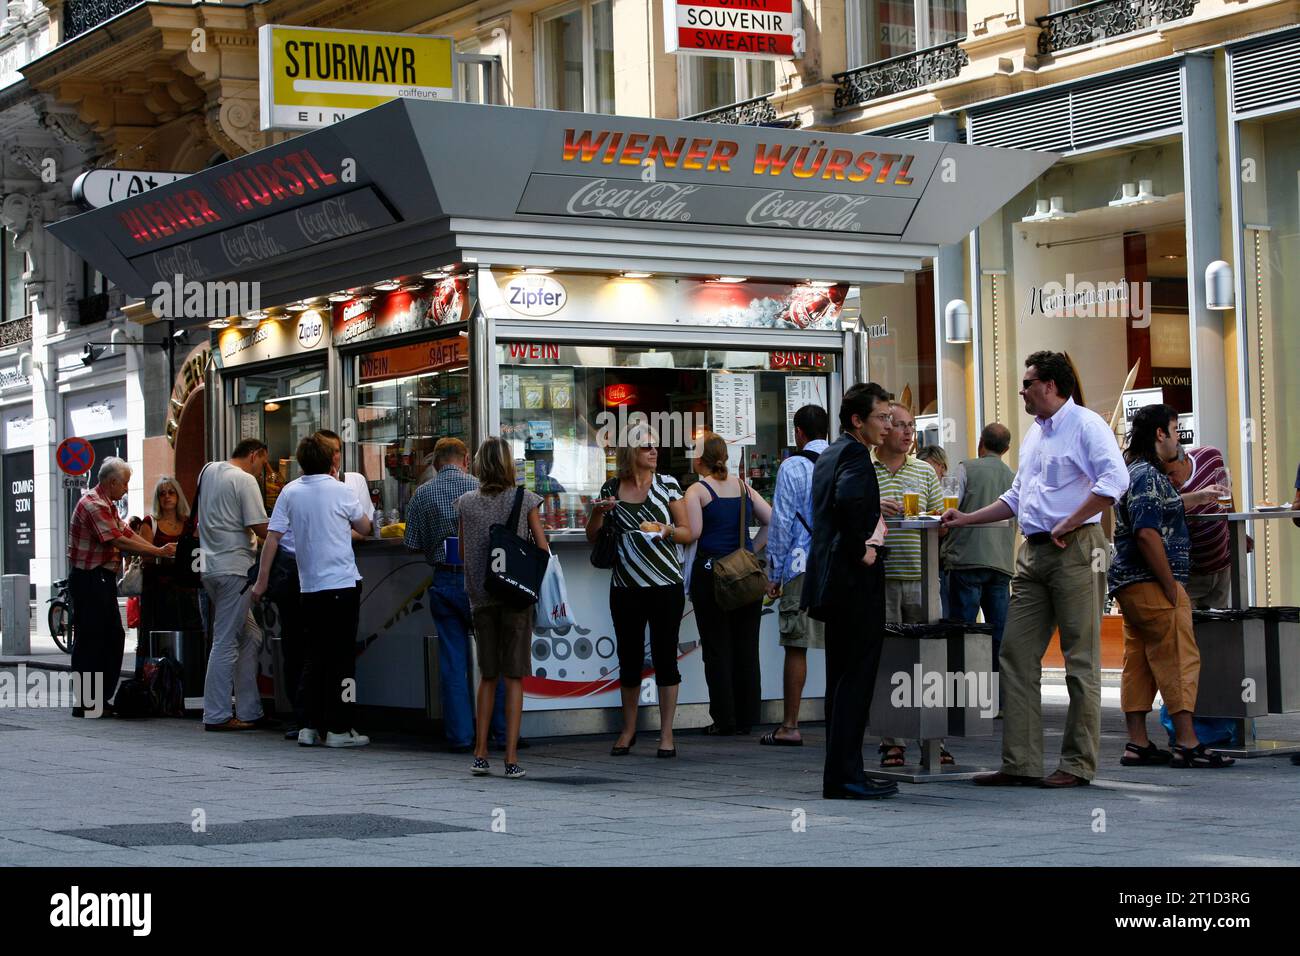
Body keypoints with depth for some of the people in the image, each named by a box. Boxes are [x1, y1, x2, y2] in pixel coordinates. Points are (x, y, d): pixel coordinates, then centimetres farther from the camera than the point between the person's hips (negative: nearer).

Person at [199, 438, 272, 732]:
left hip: (209, 565, 9)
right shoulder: (245, 480, -11)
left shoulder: (208, 471, 14)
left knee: (250, 636, 13)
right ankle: (216, 715, -2)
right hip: (234, 568, -9)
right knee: (226, 641, -5)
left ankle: (249, 711, 14)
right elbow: (261, 529, -16)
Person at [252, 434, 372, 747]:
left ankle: (309, 726, 10)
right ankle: (338, 729, 0)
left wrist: (262, 580, 5)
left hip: (309, 586, 4)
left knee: (314, 656, 12)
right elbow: (365, 527, 10)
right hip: (343, 583, -4)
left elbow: (273, 536, 0)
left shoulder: (290, 492, 3)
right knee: (341, 656, 1)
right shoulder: (340, 491, -5)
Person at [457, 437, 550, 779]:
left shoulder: (467, 503, 1)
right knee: (514, 676, 1)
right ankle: (511, 759, -2)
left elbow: (463, 551, 8)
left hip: (481, 597, 2)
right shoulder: (524, 500, -5)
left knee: (487, 675, 14)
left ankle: (480, 754, 12)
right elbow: (543, 549, -2)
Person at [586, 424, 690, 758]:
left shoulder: (667, 484, 2)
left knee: (664, 656, -2)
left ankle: (666, 734, 4)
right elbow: (592, 537, 12)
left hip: (665, 585, -2)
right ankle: (628, 730, 23)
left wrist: (667, 530, -17)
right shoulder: (611, 488, 6)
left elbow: (687, 532, 3)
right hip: (626, 588, 2)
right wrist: (599, 512, -7)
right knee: (629, 658, 9)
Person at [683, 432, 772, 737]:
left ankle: (724, 719, 1)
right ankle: (746, 717, 11)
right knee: (746, 645, 9)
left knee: (717, 647, 1)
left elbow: (693, 532, -15)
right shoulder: (743, 487, 9)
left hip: (711, 570, -4)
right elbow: (772, 519, 10)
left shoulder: (697, 491, -6)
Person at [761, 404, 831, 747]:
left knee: (796, 646, -1)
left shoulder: (792, 467, -4)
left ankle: (789, 727, 1)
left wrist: (773, 573, 0)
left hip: (802, 567, -4)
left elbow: (781, 522, -5)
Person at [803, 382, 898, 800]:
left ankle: (841, 773, 17)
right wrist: (861, 551, -22)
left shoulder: (829, 454, 16)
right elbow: (849, 499, -33)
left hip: (833, 582, 10)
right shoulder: (855, 455, -14)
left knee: (842, 681, 13)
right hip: (856, 581, -10)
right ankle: (844, 777, -5)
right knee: (855, 681, -6)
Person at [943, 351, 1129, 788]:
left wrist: (1068, 525, -19)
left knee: (1080, 659, -3)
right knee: (1017, 654, 4)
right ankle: (1020, 763, 6)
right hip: (1033, 554, 9)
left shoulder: (1085, 424, -7)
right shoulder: (1035, 433, 20)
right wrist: (967, 519, 23)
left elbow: (1115, 481, -21)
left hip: (1074, 551, -9)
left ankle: (1078, 765, 1)